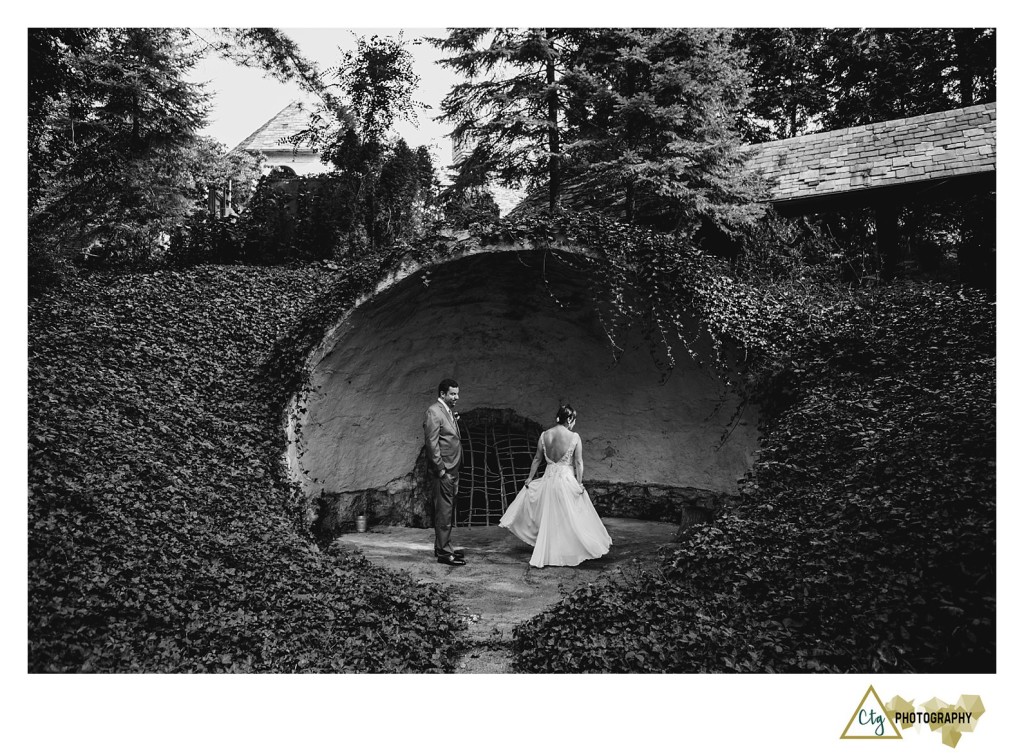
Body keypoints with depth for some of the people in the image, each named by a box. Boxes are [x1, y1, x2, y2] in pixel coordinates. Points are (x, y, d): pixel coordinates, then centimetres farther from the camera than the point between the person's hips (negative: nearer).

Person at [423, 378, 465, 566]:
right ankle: (444, 552, 2)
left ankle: (442, 547, 24)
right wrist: (442, 470, -18)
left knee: (447, 511, 15)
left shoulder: (450, 411, 15)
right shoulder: (434, 412, -14)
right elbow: (432, 445, -18)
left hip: (452, 469, 9)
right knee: (444, 512, -4)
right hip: (444, 470, -9)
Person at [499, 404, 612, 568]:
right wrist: (579, 483, -2)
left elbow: (537, 459, 6)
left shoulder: (544, 435, -1)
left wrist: (530, 478, 15)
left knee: (549, 519, 18)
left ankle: (545, 555, 27)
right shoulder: (574, 437, -10)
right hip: (567, 480, -4)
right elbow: (578, 462, -8)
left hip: (548, 480, 4)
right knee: (572, 518, 8)